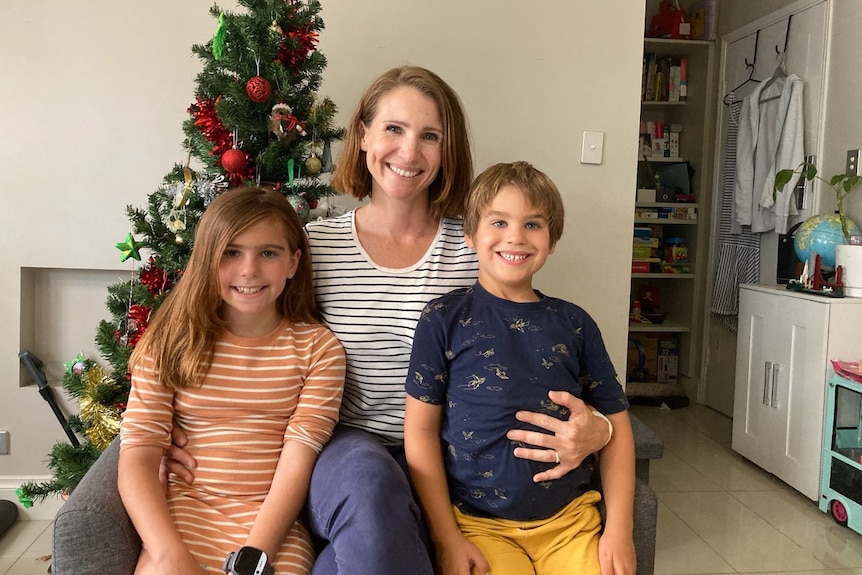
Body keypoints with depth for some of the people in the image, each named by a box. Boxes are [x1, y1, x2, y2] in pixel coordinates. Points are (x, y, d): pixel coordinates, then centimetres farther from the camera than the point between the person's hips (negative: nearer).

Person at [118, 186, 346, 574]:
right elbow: (138, 455, -3)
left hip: (270, 518, 0)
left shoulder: (317, 348, 1)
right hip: (183, 508, 0)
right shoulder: (171, 342, 4)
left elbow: (298, 462, -7)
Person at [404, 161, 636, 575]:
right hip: (476, 522, -3)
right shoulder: (444, 319, -2)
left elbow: (616, 426, 8)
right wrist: (446, 538, -7)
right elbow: (421, 430, -3)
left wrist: (619, 528, -1)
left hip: (568, 520, 3)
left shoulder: (575, 325, 6)